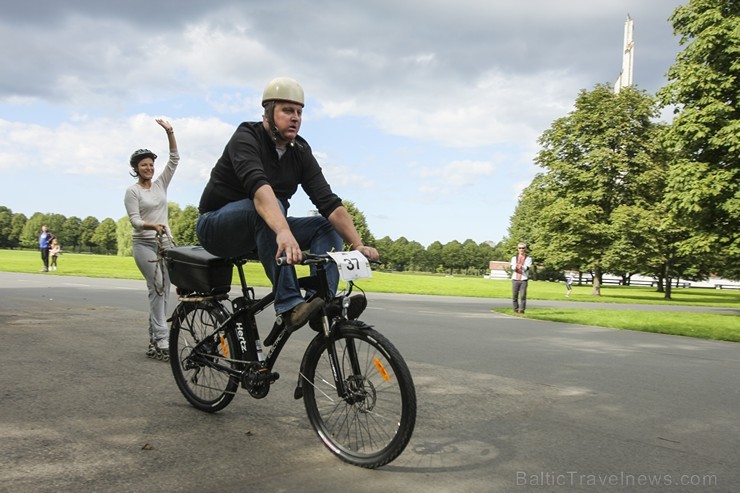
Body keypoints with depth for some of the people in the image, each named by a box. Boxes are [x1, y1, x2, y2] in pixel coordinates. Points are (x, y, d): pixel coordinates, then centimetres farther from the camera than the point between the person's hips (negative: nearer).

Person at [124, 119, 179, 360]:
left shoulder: (161, 184, 12)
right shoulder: (132, 191, -1)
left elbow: (174, 159, 6)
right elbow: (135, 220, -11)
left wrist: (169, 132, -4)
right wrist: (153, 226, -31)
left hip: (164, 242, 5)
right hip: (144, 244, -5)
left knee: (163, 291, 3)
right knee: (157, 288, -18)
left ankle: (154, 342, 9)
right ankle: (161, 341, -19)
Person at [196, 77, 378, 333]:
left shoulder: (300, 152, -1)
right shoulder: (246, 138, -18)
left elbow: (329, 203, -10)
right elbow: (258, 186, -39)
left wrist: (357, 244, -24)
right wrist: (284, 231, -56)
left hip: (257, 232, 7)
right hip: (217, 225, -6)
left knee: (327, 226, -10)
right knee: (270, 207, -36)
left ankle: (322, 305, -27)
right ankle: (289, 306, -41)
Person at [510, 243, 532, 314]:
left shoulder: (528, 258, 8)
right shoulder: (514, 258, 15)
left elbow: (527, 268, -8)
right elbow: (512, 267, -1)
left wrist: (522, 267, -31)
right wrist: (515, 266, -26)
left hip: (523, 279, -2)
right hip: (515, 279, 2)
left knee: (523, 296, -9)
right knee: (515, 295, 2)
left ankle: (522, 310, -6)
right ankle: (515, 309, 12)